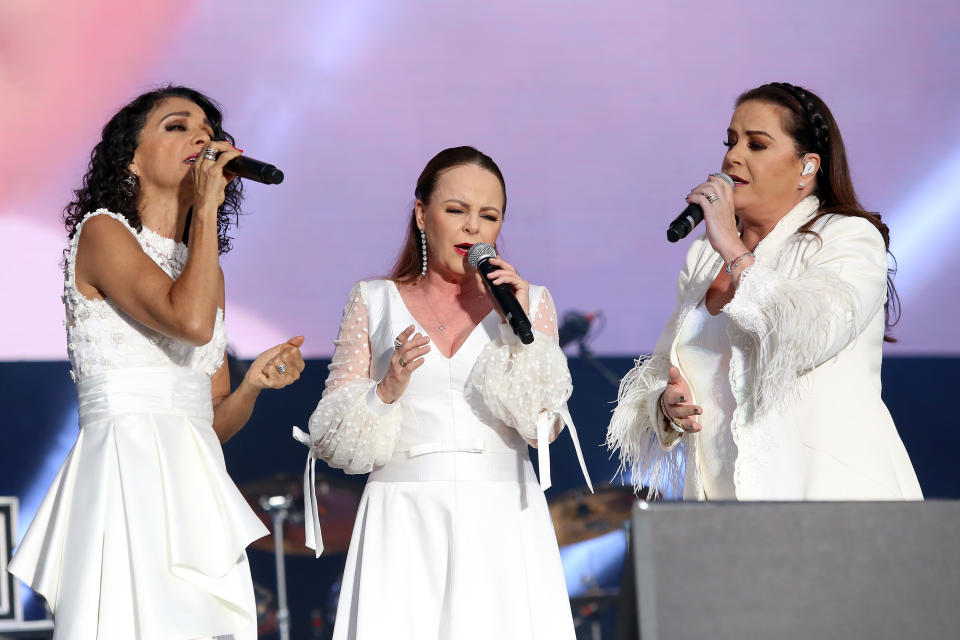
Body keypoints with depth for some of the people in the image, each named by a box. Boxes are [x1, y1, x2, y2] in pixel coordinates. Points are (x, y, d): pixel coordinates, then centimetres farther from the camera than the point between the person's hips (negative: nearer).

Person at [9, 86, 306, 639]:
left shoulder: (205, 268, 20)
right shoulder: (102, 232, -1)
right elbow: (191, 321, -19)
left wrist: (253, 384, 0)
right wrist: (206, 208, -9)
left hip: (192, 489, 7)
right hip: (127, 478, -7)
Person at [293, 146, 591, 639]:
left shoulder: (530, 302, 12)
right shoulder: (373, 301, 12)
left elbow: (545, 425, 1)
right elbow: (331, 436, 7)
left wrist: (521, 330, -7)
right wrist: (386, 391, -10)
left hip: (500, 523, 0)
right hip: (404, 522, 0)